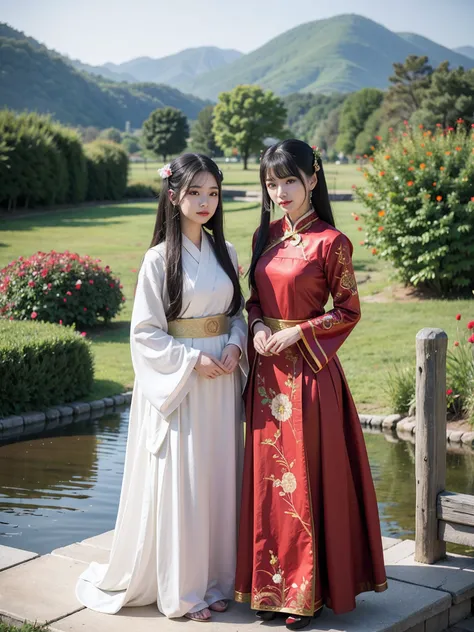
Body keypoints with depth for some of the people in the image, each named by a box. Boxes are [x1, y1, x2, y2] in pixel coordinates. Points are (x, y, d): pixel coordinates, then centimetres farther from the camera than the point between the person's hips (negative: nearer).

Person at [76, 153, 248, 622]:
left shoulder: (224, 252, 7)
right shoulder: (159, 259, -8)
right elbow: (144, 333, -9)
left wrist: (235, 346, -5)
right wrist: (192, 360, -17)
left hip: (221, 380, 5)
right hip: (177, 385, -5)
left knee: (218, 478, 10)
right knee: (179, 482, 0)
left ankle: (214, 578, 23)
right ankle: (181, 589, 13)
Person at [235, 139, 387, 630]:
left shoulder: (330, 242, -10)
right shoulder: (265, 236, 9)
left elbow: (349, 311, -6)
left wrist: (297, 333, -15)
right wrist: (257, 327, -3)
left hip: (307, 371, -6)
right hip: (267, 371, 6)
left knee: (307, 477, 2)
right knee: (268, 476, 11)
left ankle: (309, 590, 16)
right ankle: (272, 585, 24)